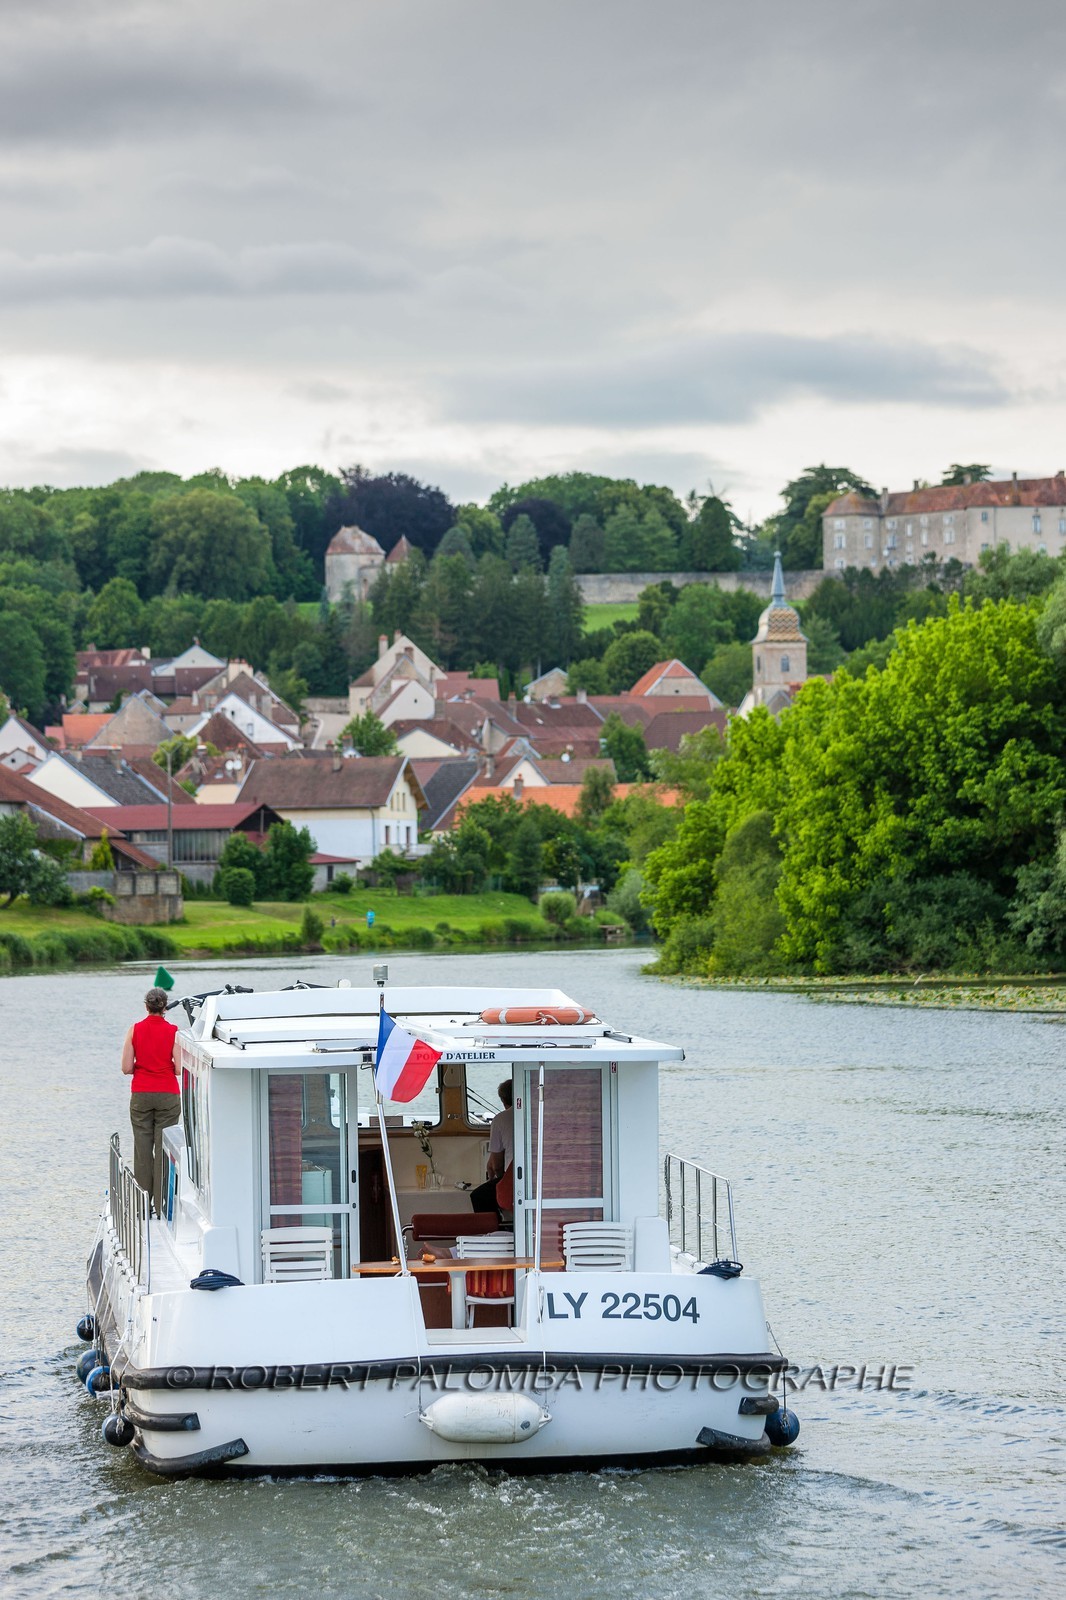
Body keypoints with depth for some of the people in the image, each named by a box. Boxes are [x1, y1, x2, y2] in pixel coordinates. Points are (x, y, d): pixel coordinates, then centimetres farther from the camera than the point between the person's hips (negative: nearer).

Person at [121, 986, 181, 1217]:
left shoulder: (135, 1030, -1)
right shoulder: (173, 1031, -6)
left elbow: (126, 1068, -3)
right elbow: (179, 1068, -9)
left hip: (140, 1095, 1)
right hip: (167, 1095, -1)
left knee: (142, 1150, 5)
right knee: (163, 1150, 1)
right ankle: (162, 1206, 0)